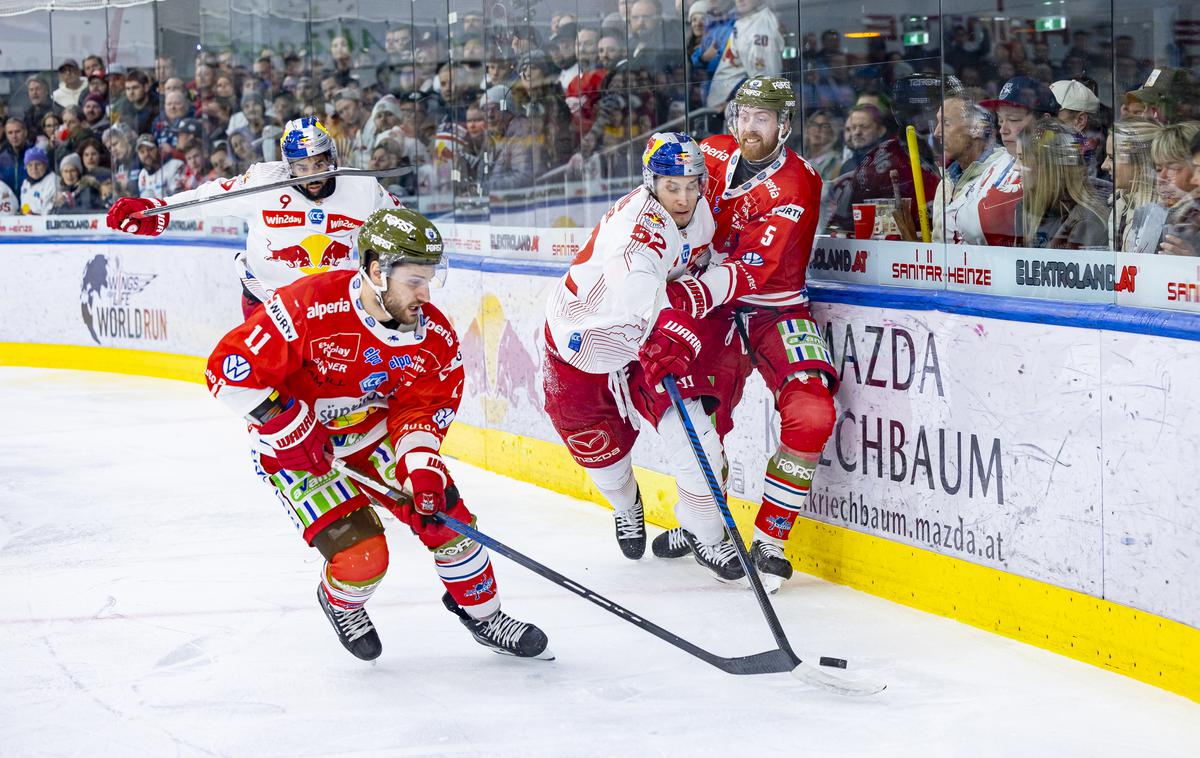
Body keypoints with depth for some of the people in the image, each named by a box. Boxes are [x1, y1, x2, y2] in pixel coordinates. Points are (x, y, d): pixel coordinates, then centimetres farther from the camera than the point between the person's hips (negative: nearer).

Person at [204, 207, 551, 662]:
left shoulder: (434, 337, -15)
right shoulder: (310, 307, -32)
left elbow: (422, 409, -9)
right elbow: (229, 370, -28)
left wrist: (422, 467, -29)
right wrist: (291, 430, -26)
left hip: (375, 434, 5)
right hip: (294, 448, -5)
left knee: (443, 512, -7)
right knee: (361, 554, -17)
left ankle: (482, 615, 17)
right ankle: (340, 603, 21)